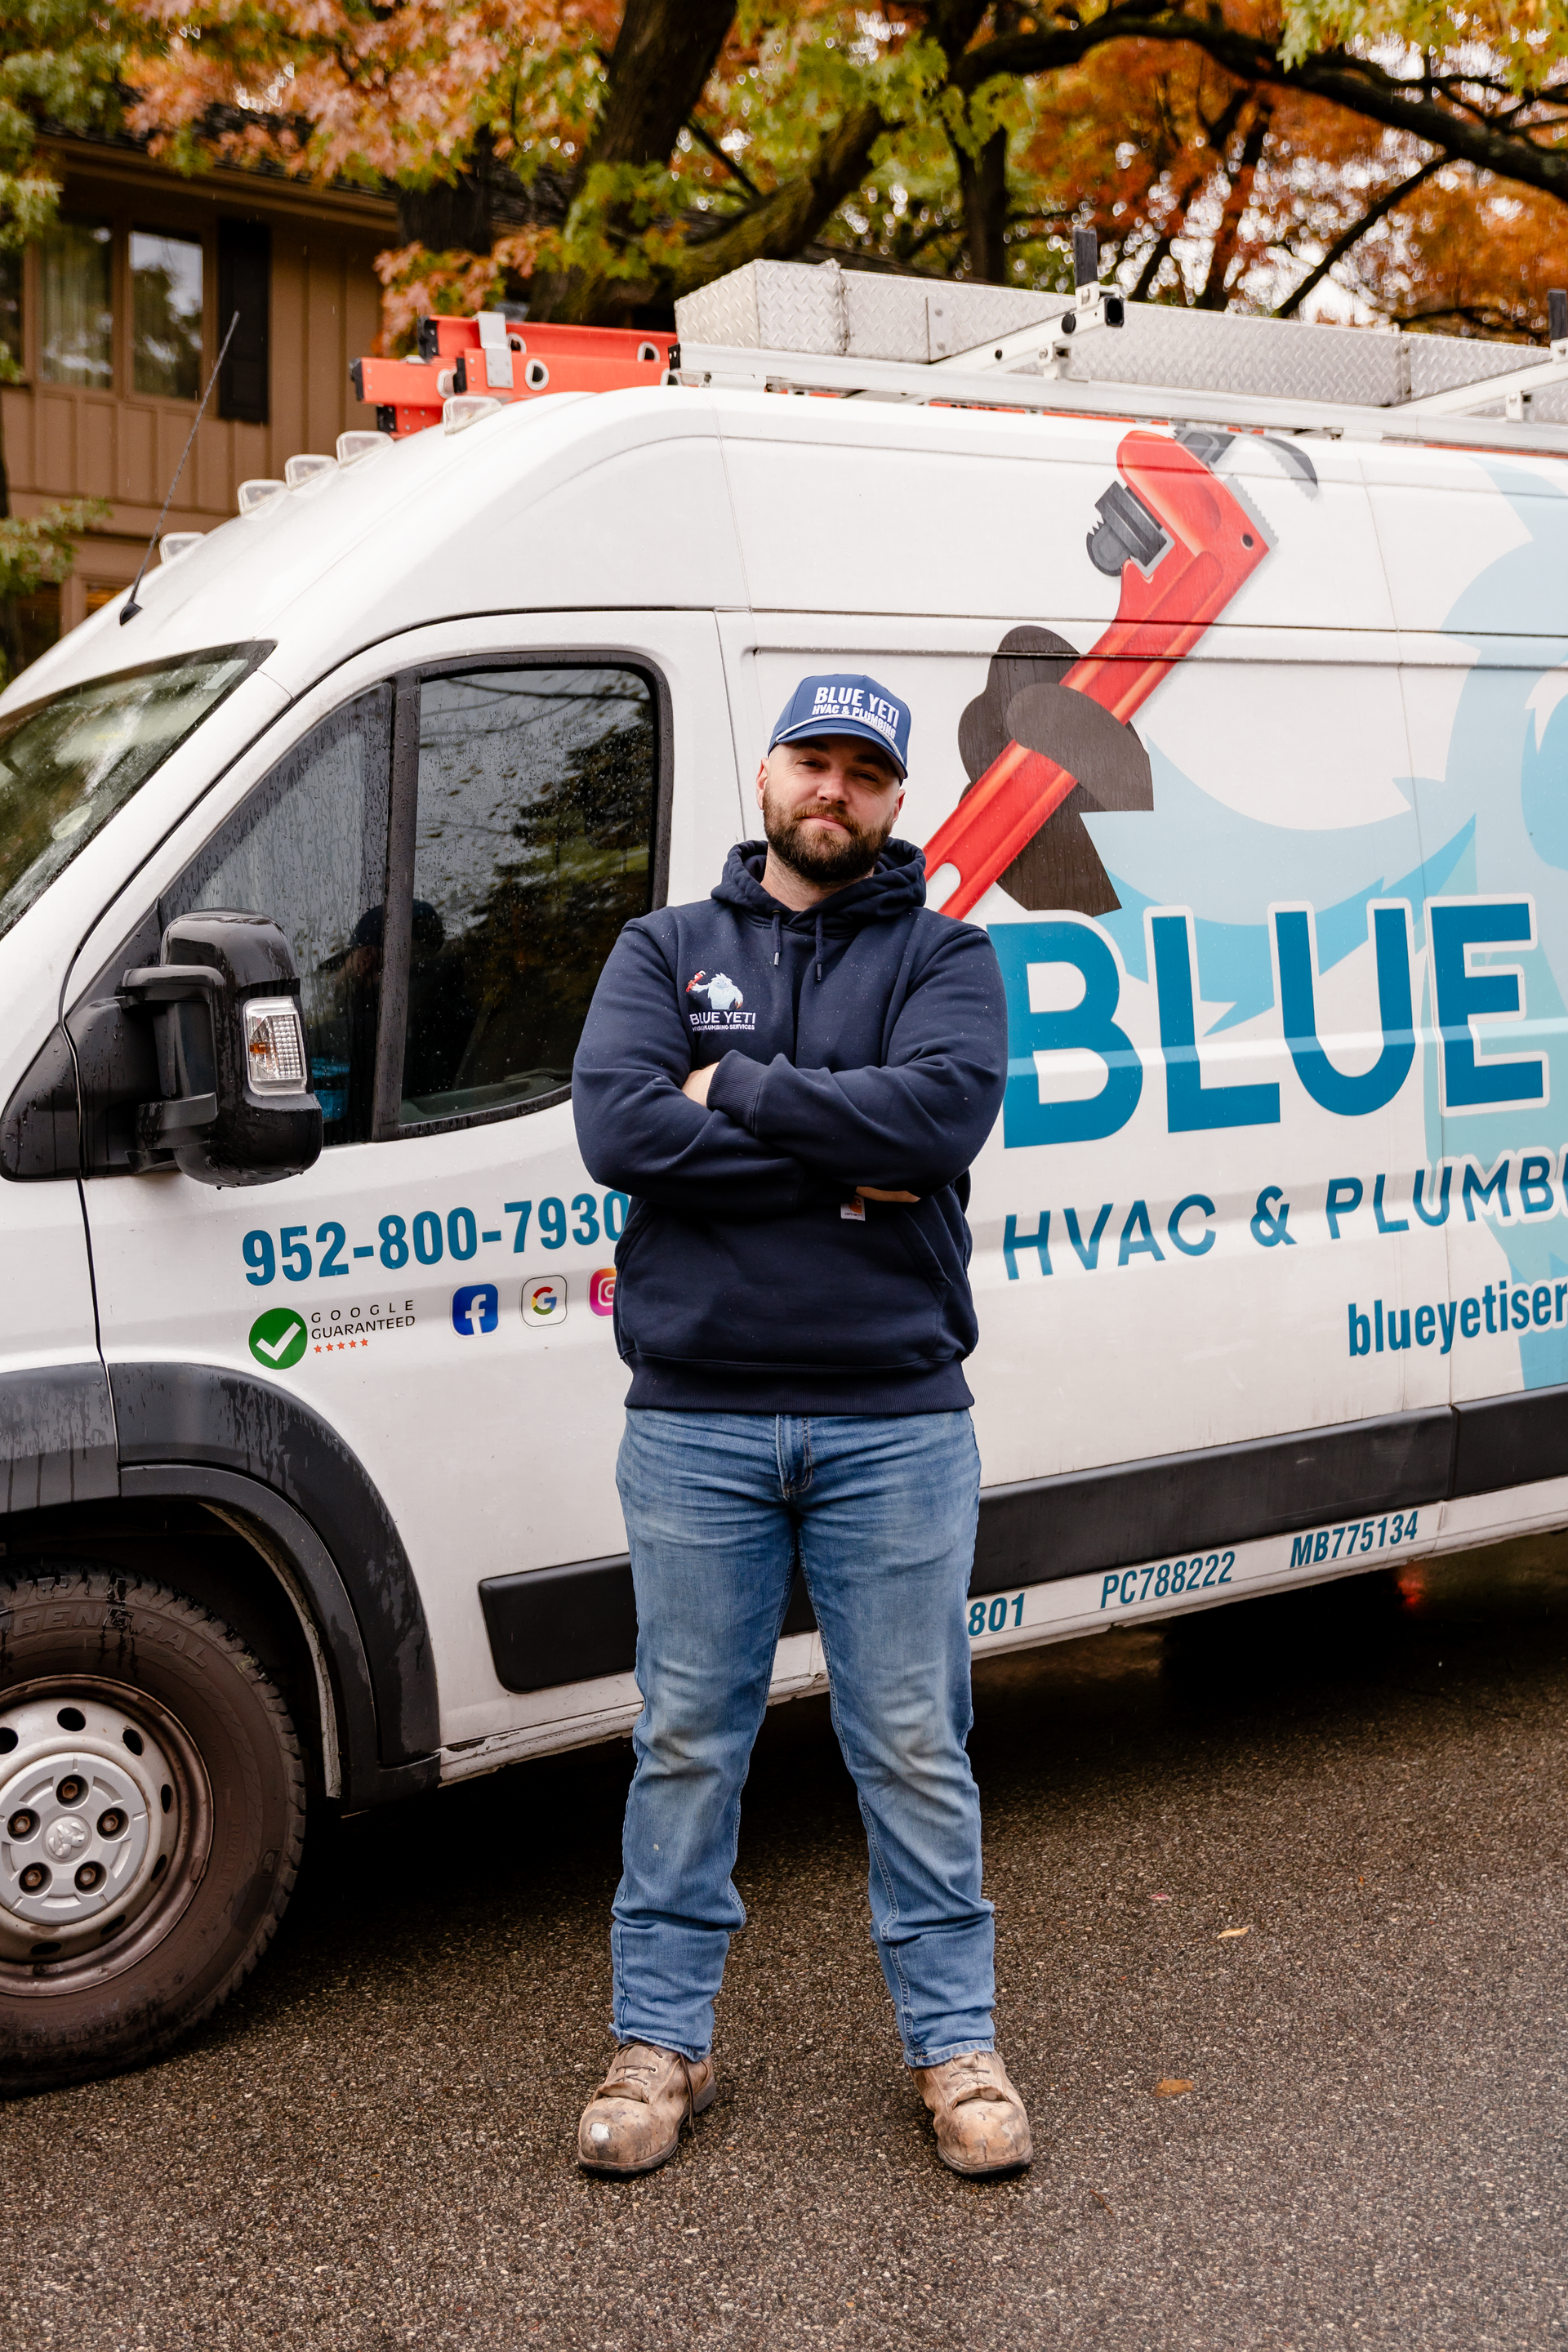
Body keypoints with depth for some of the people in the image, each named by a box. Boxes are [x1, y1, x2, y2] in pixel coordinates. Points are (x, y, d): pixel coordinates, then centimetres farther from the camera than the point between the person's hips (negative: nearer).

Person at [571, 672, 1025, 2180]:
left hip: (894, 1419, -1)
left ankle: (954, 2043, 23)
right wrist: (848, 1164, -12)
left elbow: (949, 1109, -15)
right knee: (686, 1743, 10)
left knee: (915, 1750, 8)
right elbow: (615, 1128, -9)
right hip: (693, 1419, 1)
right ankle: (661, 2041, 24)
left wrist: (738, 1091, -11)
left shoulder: (942, 954, 6)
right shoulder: (664, 950, 9)